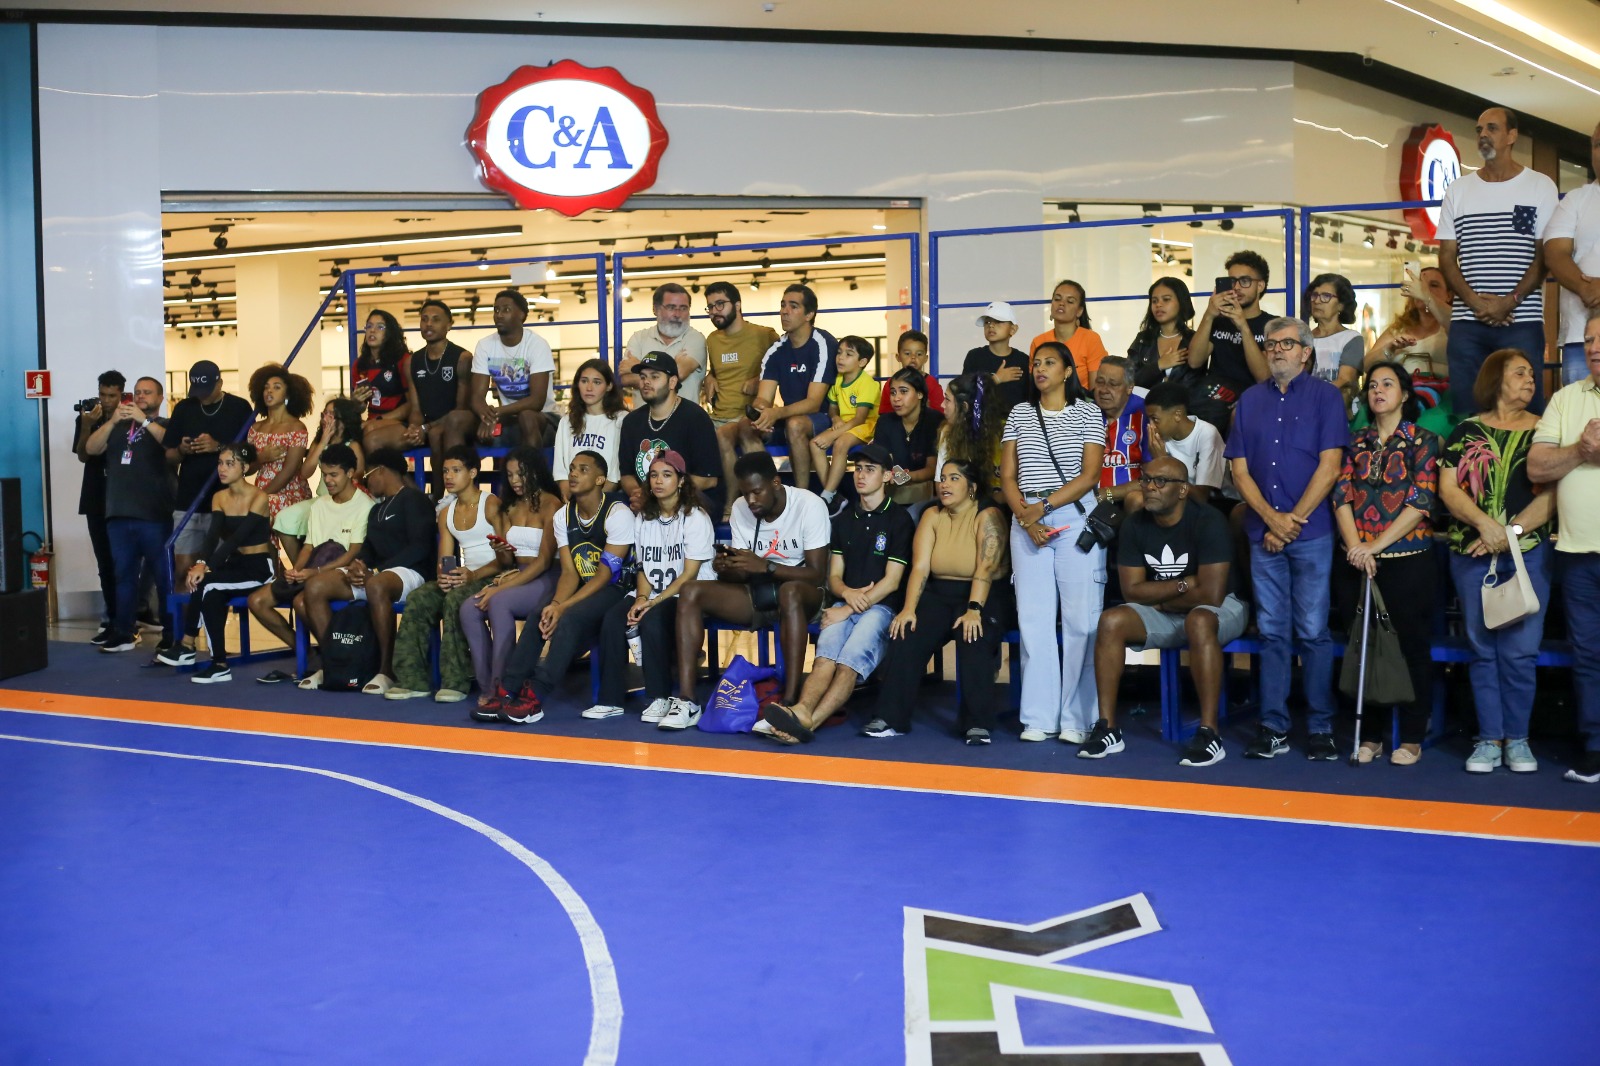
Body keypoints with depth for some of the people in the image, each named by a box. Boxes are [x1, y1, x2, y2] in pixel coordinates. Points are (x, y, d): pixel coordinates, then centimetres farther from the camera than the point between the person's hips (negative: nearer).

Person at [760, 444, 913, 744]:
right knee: (826, 654, -29)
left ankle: (807, 721, -52)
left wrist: (849, 609, -11)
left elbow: (891, 581, -4)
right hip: (847, 603, 4)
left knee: (849, 662, -32)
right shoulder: (844, 519, 20)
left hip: (883, 607, -4)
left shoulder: (899, 520, 4)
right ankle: (802, 710, -54)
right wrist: (847, 593, -7)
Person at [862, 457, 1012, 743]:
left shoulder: (987, 517, -9)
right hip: (939, 595, 4)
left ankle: (978, 723, -26)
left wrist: (973, 610, -34)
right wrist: (908, 609, -19)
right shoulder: (932, 516, 5)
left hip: (986, 598, -4)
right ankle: (890, 718, -17)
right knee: (906, 634, -21)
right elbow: (920, 567, -5)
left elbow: (985, 569, -21)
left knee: (974, 637, -34)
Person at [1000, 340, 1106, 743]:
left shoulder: (1088, 412, 4)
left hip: (1076, 518, -3)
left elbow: (1090, 474, -5)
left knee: (1081, 618, -6)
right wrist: (1025, 517, -7)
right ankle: (1039, 718, 3)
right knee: (1033, 619, 0)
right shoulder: (1019, 414, 14)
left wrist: (1043, 507, -12)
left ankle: (1078, 719, -1)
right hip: (1026, 520, 3)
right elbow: (1008, 475, 9)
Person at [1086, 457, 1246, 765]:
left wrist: (1159, 597, -12)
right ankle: (1107, 728, -19)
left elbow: (1210, 595, -26)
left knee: (1198, 622, -39)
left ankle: (1209, 734, -36)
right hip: (1165, 615, 5)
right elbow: (1132, 591, -7)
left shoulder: (1208, 521, -20)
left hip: (1220, 610, -5)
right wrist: (1183, 584, -17)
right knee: (1111, 621, -20)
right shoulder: (1134, 524, -5)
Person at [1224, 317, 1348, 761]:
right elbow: (1240, 469, 7)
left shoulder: (1325, 397, 3)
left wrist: (1294, 519, -9)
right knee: (1272, 632, 5)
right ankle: (1273, 727, 9)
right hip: (1263, 532, 3)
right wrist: (1270, 519, -6)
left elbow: (1329, 466, -5)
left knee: (1313, 630, -1)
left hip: (1312, 531, -3)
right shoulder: (1250, 400, 12)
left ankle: (1321, 728, 7)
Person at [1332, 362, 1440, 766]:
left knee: (1411, 646, 2)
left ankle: (1411, 738, 10)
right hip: (1357, 561, 4)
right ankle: (1371, 735, 15)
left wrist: (1376, 545, -15)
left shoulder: (1423, 442, 1)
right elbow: (1342, 496, 3)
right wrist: (1356, 547, -12)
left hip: (1408, 559, -3)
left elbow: (1421, 502, -8)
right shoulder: (1357, 444, 12)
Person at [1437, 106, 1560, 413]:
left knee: (1525, 408, -6)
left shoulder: (1540, 186, 6)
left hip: (1521, 321, -2)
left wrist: (1510, 302, -13)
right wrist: (1474, 301, -8)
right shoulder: (1458, 190, 13)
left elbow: (1543, 256, 1)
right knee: (1464, 409, 0)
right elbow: (1446, 256, 8)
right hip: (1466, 322, 2)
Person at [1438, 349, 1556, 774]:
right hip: (1472, 553, 0)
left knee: (1520, 650, -3)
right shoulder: (1466, 432, 8)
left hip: (1529, 552, 0)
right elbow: (1448, 488, 0)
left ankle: (1517, 738, 9)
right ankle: (1489, 739, 9)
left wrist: (1511, 531, -13)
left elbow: (1552, 494, -2)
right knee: (1483, 648, 3)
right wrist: (1484, 523, -14)